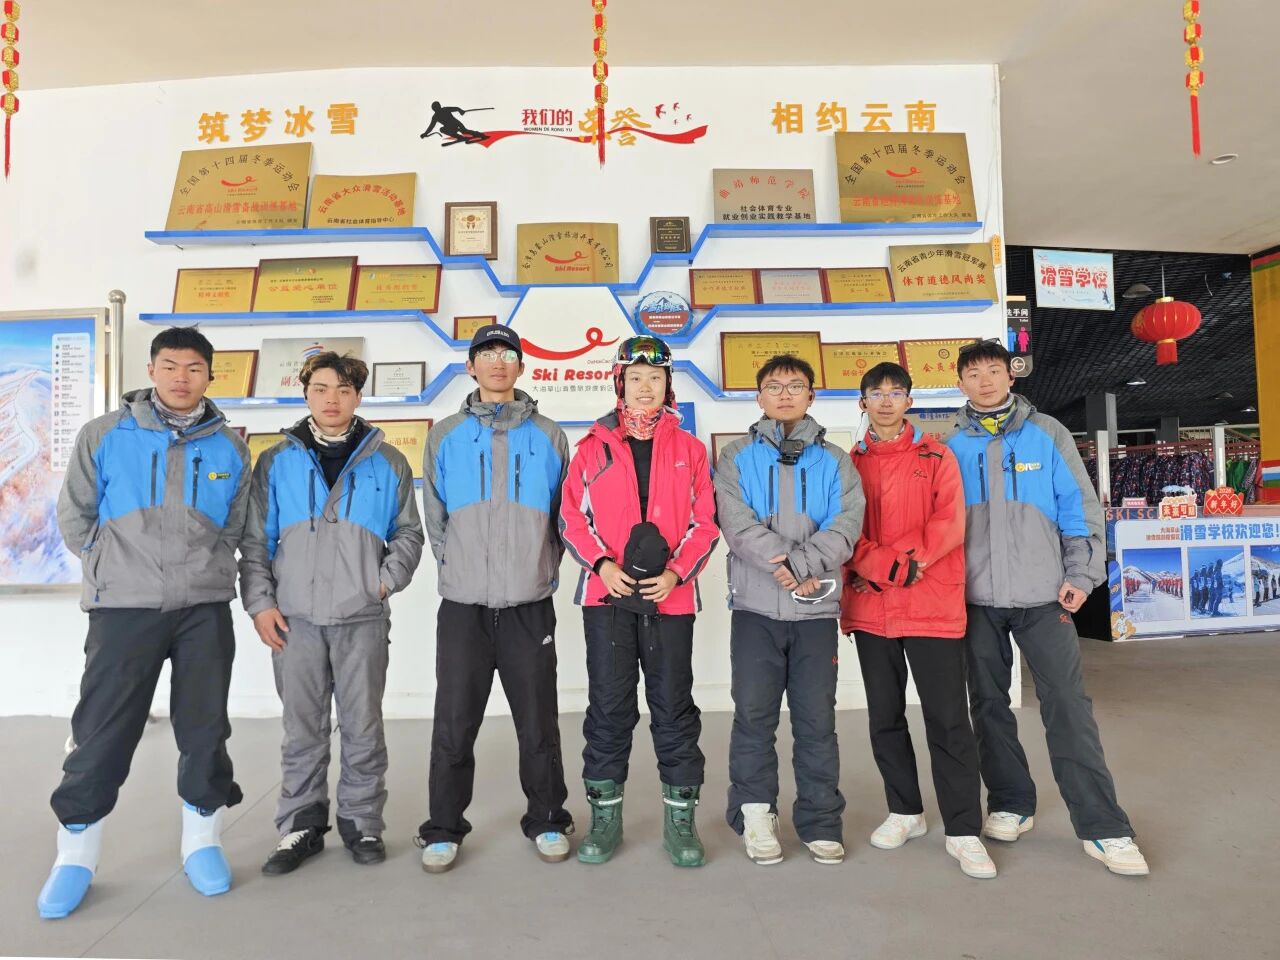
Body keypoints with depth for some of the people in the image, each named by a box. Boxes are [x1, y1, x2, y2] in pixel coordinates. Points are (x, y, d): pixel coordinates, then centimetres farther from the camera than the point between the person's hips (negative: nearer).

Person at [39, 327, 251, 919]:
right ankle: (75, 856, 21)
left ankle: (203, 841, 23)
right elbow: (74, 517, 7)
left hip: (205, 609, 1)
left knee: (205, 728, 7)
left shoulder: (229, 448, 5)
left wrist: (205, 573, 5)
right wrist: (115, 570, 6)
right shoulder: (105, 436, 1)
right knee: (101, 732, 3)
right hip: (123, 608, -1)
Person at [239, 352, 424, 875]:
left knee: (363, 728, 7)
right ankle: (301, 826, 23)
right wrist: (260, 603, 0)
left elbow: (408, 534, 9)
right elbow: (255, 541, 8)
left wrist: (388, 579, -5)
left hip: (363, 618, -1)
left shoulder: (387, 462, 6)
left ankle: (362, 822, 22)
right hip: (295, 618, 1)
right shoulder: (276, 462, 8)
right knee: (302, 731, 9)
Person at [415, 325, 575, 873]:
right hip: (463, 606, 1)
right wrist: (453, 568, 6)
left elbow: (564, 514, 10)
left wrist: (544, 570, 4)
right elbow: (434, 517, 12)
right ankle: (443, 829, 22)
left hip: (530, 606, 0)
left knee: (538, 722, 8)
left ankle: (546, 821, 25)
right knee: (454, 725, 6)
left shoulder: (547, 436, 6)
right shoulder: (446, 436, 7)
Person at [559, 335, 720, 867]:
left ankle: (680, 818, 19)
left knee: (674, 705, 6)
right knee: (609, 706, 5)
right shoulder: (594, 445, 8)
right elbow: (572, 515, 5)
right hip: (607, 594, 0)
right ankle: (604, 816, 20)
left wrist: (676, 573, -9)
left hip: (670, 595, 0)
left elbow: (705, 522, 5)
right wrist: (602, 564, -11)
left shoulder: (688, 448, 9)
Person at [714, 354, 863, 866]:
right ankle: (755, 814, 18)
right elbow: (737, 523, -8)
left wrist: (800, 563, -18)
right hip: (755, 607, -1)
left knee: (817, 718, 7)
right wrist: (788, 568, -17)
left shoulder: (834, 461, 10)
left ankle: (821, 821, 19)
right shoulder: (737, 456, 7)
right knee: (754, 714, 4)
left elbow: (845, 526, -4)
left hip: (817, 608, 1)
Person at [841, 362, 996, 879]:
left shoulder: (937, 457, 6)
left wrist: (911, 561, -17)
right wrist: (887, 566, -14)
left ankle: (963, 830, 8)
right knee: (885, 717, 11)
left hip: (933, 606, -2)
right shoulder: (850, 464, 9)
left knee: (948, 719, -2)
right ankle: (905, 811, 27)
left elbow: (949, 523, -5)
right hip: (870, 609, 2)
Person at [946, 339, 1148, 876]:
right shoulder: (952, 446, 5)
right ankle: (1010, 804, 24)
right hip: (976, 599, 2)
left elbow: (1080, 505, 3)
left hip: (1043, 595, -1)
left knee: (1069, 705, -5)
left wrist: (1081, 574, -5)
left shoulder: (1047, 434, 3)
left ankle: (1101, 826, 3)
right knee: (989, 705, 9)